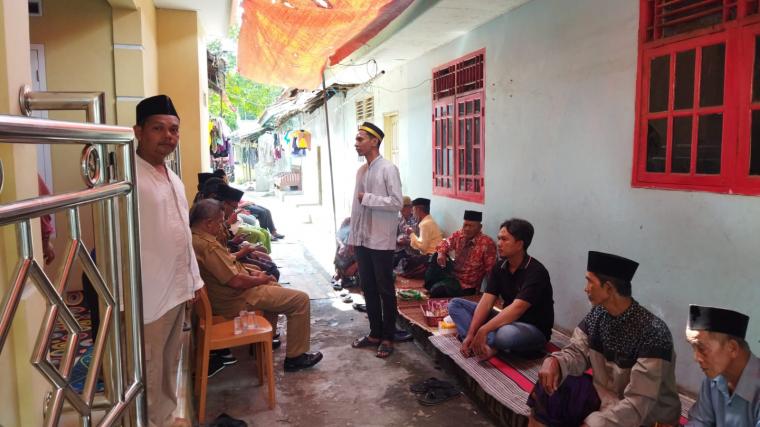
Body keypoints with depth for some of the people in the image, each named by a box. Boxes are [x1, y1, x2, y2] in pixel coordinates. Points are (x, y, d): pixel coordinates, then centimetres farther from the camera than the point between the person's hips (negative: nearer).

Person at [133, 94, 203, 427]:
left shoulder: (174, 179, 12)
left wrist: (194, 279, 17)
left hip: (177, 291, 9)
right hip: (148, 297, -9)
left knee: (170, 366, 22)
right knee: (148, 375, 6)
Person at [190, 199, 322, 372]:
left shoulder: (193, 237, 4)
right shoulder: (208, 245, -29)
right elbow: (236, 281, -29)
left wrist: (250, 271, 6)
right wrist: (259, 279, -10)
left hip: (222, 294, 11)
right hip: (235, 300, -11)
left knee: (273, 286, 32)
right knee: (300, 299, -8)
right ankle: (295, 357, 1)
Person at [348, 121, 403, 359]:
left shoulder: (388, 169, -10)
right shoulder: (360, 171, 12)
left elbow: (397, 203, -17)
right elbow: (356, 205, 14)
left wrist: (368, 198, -14)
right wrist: (353, 236, 13)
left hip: (381, 241, -7)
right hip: (362, 240, 7)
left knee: (385, 290, 3)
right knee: (368, 288, 13)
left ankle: (387, 338, 15)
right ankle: (375, 334, 26)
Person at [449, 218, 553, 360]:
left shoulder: (536, 272, -20)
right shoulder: (499, 268, 1)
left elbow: (517, 308, -30)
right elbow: (486, 303, -6)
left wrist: (483, 331, -34)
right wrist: (470, 334, -17)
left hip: (535, 330, -7)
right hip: (508, 321, 7)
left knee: (506, 334, -43)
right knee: (455, 304, -1)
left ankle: (487, 344, -8)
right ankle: (483, 344, -22)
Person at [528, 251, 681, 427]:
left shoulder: (653, 334, -28)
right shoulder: (597, 315, -6)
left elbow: (637, 405, -30)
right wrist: (554, 362, -23)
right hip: (604, 394, 6)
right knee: (546, 394, -4)